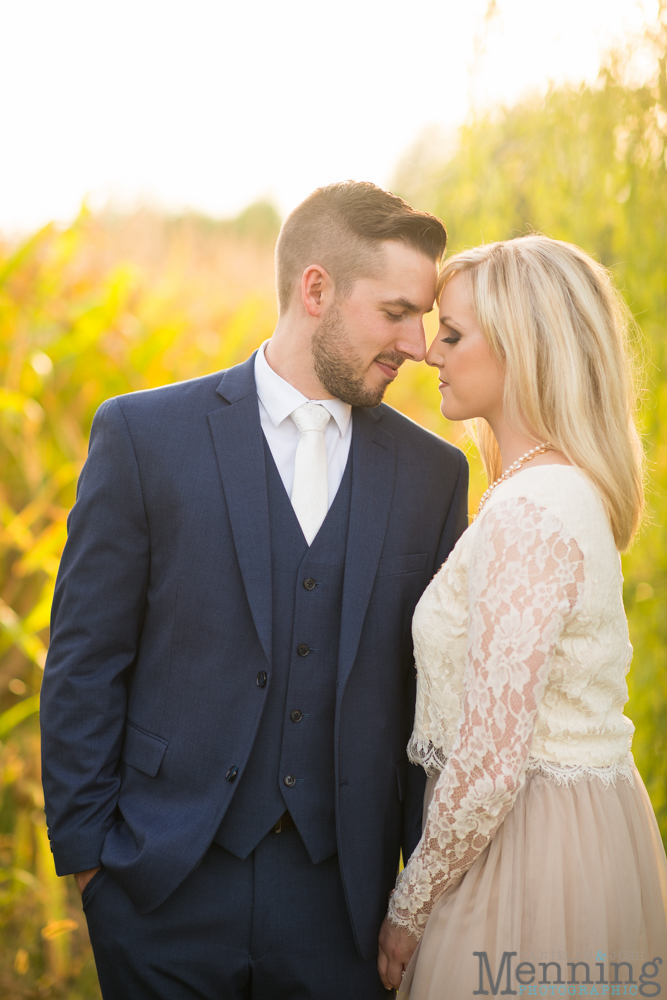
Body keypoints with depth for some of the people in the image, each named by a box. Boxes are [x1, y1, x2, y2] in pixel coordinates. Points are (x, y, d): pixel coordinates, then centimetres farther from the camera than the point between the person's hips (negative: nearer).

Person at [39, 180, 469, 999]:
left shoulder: (433, 472, 3)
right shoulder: (143, 435, -4)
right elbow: (83, 663, -2)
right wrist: (84, 853, -3)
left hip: (339, 902, 2)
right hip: (167, 895, -1)